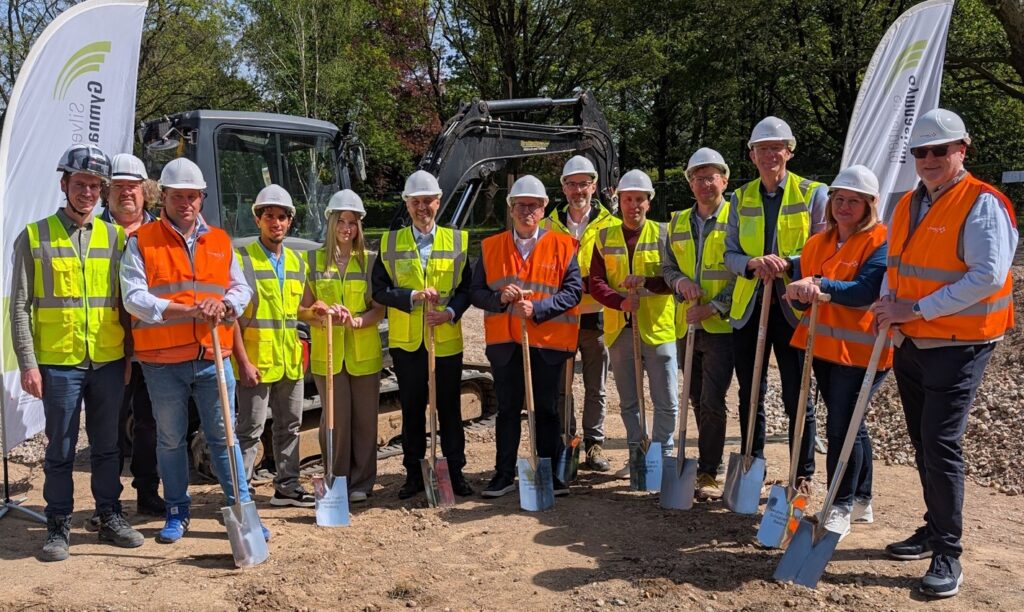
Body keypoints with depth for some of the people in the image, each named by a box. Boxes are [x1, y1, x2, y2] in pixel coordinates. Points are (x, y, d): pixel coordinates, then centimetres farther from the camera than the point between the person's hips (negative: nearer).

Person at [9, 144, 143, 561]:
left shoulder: (115, 237, 8)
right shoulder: (34, 237, 0)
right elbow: (20, 307, -2)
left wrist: (128, 354, 7)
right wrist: (28, 364, -8)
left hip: (108, 362, 2)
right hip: (58, 363, -2)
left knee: (107, 446, 12)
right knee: (60, 450, 6)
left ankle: (110, 518, 23)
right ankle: (58, 527, 17)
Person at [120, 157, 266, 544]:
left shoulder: (220, 241, 11)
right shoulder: (141, 242, 0)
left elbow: (241, 289, 11)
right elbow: (134, 297, -10)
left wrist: (223, 305, -13)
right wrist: (188, 310, -19)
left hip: (213, 358, 2)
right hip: (163, 362, -2)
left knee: (223, 436, 7)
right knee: (171, 439, 11)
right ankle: (177, 513, 24)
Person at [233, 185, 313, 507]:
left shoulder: (298, 262, 12)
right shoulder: (242, 259, -8)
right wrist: (243, 361, -16)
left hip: (290, 361, 6)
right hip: (255, 362, -6)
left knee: (289, 426, 14)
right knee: (250, 430, -1)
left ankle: (286, 486, 26)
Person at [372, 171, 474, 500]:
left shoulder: (458, 240, 5)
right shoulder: (390, 242, 4)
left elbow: (467, 287, 3)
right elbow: (379, 290, -2)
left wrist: (451, 312, -15)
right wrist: (413, 297, -16)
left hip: (447, 340, 0)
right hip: (406, 341, 0)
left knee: (450, 409, 7)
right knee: (411, 410, 9)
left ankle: (455, 472, 18)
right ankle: (414, 473, 20)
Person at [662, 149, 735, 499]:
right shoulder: (678, 222, 14)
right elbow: (667, 266, 17)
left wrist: (713, 308, -16)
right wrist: (680, 281, -6)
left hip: (722, 326, -6)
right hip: (686, 327, 6)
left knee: (711, 402, -10)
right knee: (698, 401, 13)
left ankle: (708, 473, 0)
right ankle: (710, 464, 26)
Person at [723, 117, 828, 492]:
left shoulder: (813, 194, -1)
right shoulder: (741, 198, 9)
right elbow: (730, 254, 6)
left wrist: (786, 262, -21)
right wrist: (754, 263, -16)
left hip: (793, 307, -3)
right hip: (748, 306, 4)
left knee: (796, 397, 3)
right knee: (749, 395, 12)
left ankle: (803, 476, 17)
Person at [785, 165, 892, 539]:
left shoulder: (880, 241, -10)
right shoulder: (818, 243, 11)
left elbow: (867, 291, -24)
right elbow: (804, 292, 11)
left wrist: (822, 286, -36)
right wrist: (797, 292, -12)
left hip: (860, 350, -7)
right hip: (823, 346, 7)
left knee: (841, 426, -5)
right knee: (849, 424, 17)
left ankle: (842, 507, 10)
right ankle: (861, 500, 32)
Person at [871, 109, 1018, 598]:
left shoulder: (983, 204, -13)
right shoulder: (907, 205, 11)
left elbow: (987, 277, -23)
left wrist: (916, 309, -22)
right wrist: (889, 308, -1)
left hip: (957, 346, -8)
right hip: (910, 344, 8)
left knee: (941, 444, -10)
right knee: (923, 443, 15)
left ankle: (948, 555, 2)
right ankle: (934, 530, 31)